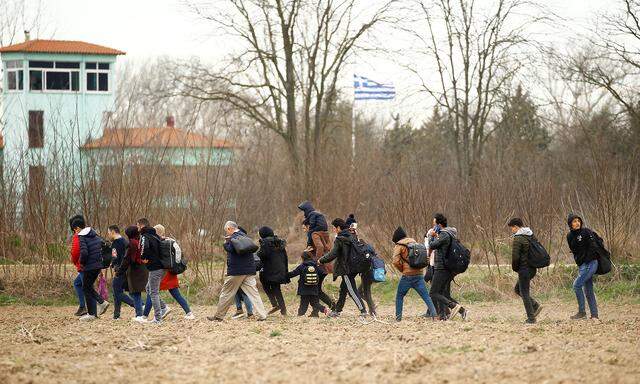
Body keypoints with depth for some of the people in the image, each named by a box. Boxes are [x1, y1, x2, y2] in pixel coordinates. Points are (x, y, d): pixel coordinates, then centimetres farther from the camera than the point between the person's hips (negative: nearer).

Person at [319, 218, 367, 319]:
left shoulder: (339, 239, -15)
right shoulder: (351, 237, 10)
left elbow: (332, 254, -18)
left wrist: (321, 260, -6)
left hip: (345, 269, -9)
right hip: (353, 268, 9)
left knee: (352, 291, -8)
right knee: (343, 289, 18)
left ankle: (363, 311, -13)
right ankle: (337, 310, 27)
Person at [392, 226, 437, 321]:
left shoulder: (399, 246, -1)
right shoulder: (414, 242, 17)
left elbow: (396, 261, -10)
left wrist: (402, 270, 5)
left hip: (408, 275, -4)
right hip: (420, 273, 4)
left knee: (399, 296, 10)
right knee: (426, 295, 1)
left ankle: (398, 316, 8)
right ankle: (433, 313, -12)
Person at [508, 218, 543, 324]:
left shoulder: (518, 238, -14)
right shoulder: (531, 236, 12)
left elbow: (515, 256, -19)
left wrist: (515, 268, -1)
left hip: (524, 269, -9)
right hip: (533, 268, 9)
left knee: (524, 293, 0)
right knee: (517, 289, 20)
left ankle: (531, 318, 1)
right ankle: (535, 306, 9)